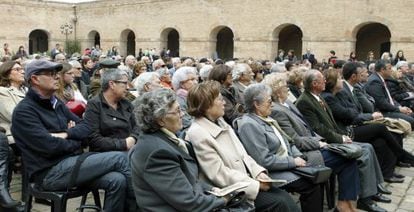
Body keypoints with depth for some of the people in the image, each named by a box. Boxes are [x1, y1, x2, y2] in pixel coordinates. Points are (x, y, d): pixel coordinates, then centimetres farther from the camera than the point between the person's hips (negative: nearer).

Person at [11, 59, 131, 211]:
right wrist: (76, 142, -1)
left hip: (72, 162, 8)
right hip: (50, 172, -8)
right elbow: (50, 147, -19)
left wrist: (66, 134, -10)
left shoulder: (56, 103, 16)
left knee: (117, 180, -18)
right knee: (119, 158, -16)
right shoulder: (24, 111, -9)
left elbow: (86, 127, 11)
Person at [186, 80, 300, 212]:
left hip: (247, 180, 8)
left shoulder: (220, 122, 8)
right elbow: (219, 174, -20)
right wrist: (256, 185, -17)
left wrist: (258, 172, -3)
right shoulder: (197, 134, -18)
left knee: (285, 197, -7)